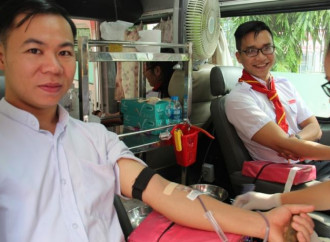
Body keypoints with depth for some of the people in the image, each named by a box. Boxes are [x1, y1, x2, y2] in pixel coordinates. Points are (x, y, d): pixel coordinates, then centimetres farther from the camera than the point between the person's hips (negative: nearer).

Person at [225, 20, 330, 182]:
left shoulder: (285, 85, 11)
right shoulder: (238, 99, -12)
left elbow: (315, 128, 10)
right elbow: (283, 144, -17)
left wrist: (296, 139, -12)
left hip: (317, 163, 7)